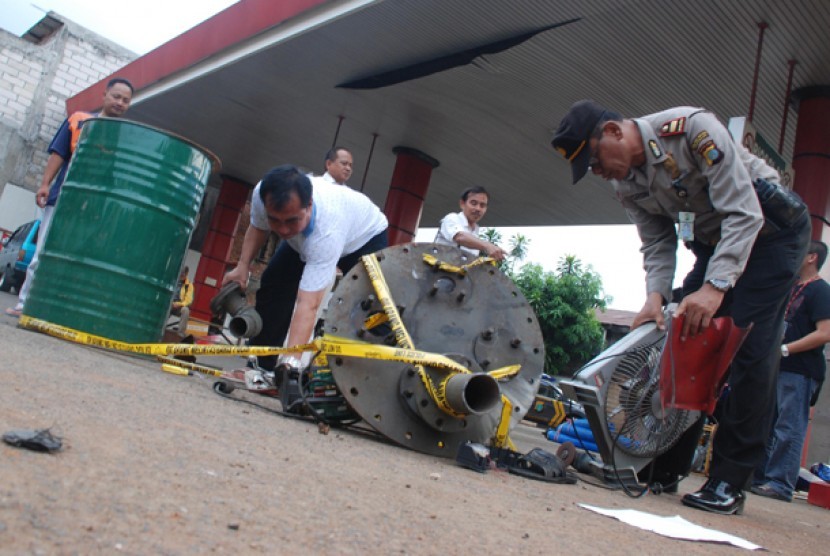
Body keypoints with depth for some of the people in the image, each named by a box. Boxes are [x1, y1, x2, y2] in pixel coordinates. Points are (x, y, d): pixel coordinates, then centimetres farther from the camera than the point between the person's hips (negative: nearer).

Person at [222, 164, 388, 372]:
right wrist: (243, 266, -14)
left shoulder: (327, 230, -50)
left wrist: (290, 361, -60)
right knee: (272, 287, -3)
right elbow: (258, 227, -5)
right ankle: (259, 369, 8)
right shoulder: (262, 194, -33)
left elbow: (308, 304, -54)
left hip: (365, 236, -5)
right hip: (304, 238, 5)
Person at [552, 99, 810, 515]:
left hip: (769, 227, -7)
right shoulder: (624, 184, -5)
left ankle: (730, 482, -7)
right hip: (713, 241, 7)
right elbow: (657, 244, -3)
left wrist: (714, 286, -38)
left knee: (749, 349, -14)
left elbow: (743, 212, -29)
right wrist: (655, 297, -21)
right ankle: (666, 467, 7)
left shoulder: (690, 127, -27)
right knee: (685, 339, -1)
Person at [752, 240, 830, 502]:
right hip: (780, 368, 9)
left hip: (799, 371, -9)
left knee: (788, 428, -8)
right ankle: (761, 478, 19)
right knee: (768, 426, 12)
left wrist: (785, 350, -19)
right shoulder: (794, 288, 21)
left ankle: (780, 484, -4)